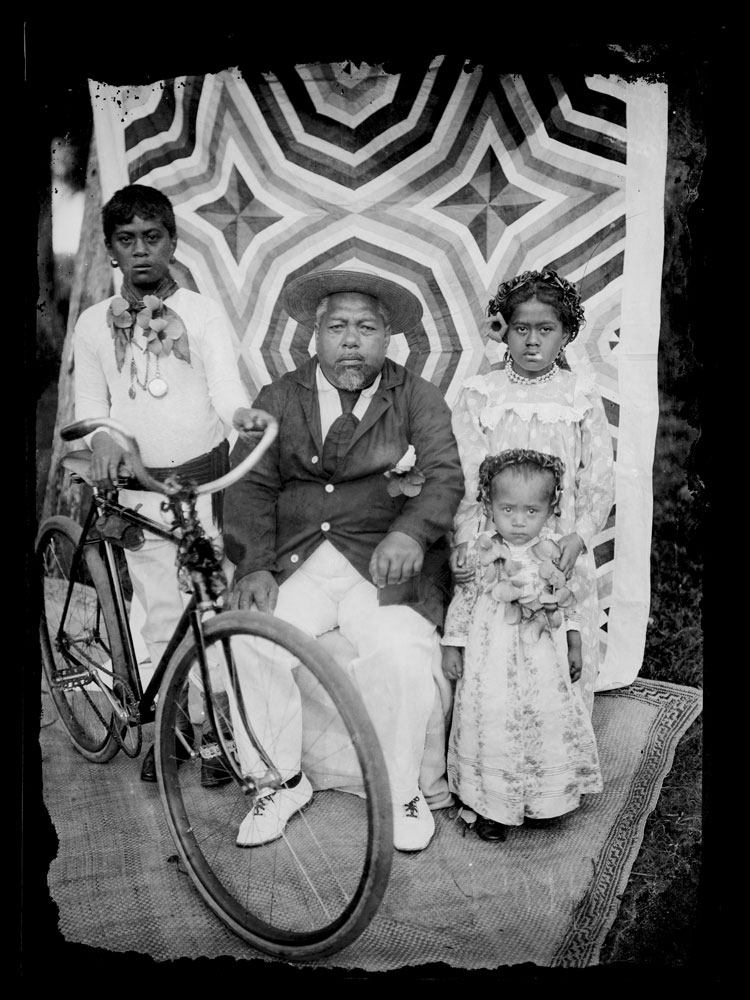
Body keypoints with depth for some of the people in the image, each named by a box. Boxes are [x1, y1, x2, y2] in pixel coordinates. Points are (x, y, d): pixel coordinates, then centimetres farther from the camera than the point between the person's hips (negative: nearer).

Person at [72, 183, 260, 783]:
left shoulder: (202, 312, 2)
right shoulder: (94, 323, 8)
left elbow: (226, 384, -8)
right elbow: (90, 402, 6)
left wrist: (242, 414, -30)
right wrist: (102, 440, -15)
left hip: (206, 479, -2)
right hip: (140, 488, 2)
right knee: (162, 614, 7)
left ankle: (215, 729, 12)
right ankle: (173, 722, 24)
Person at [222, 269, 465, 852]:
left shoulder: (419, 398, 10)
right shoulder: (278, 399, 14)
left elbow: (445, 475, -5)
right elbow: (252, 487, 5)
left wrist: (410, 533, -26)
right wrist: (254, 566, -11)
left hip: (385, 562, -1)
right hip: (294, 562, 2)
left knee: (401, 656, -27)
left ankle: (401, 792, 0)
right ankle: (282, 782, 3)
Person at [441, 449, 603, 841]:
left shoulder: (555, 551, -2)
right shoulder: (480, 554, -8)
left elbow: (568, 601, 9)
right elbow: (462, 600, 1)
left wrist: (575, 646, 10)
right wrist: (451, 646, 1)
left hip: (543, 664, 2)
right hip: (491, 663, -2)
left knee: (547, 722, 9)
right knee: (491, 725, 3)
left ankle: (546, 798, 31)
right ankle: (490, 806, 20)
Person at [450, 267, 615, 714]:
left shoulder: (581, 395, 5)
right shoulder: (479, 396, 2)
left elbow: (600, 478, 3)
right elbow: (463, 479, -2)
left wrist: (579, 535, -11)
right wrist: (464, 541, -15)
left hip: (562, 547, 1)